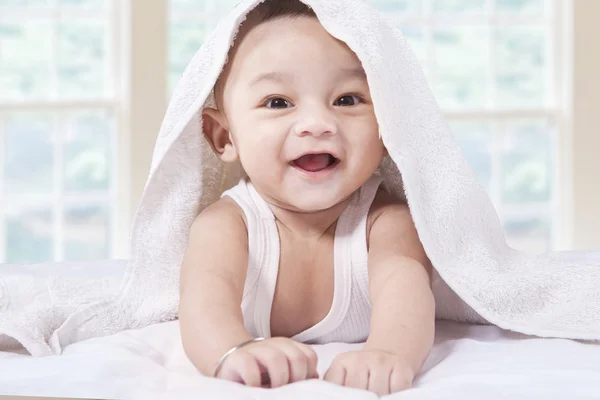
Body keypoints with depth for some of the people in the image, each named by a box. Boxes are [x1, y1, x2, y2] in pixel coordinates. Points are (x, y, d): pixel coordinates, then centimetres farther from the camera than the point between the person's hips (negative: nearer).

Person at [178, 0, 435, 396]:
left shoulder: (386, 219, -21)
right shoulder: (224, 223, -22)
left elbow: (403, 284, -43)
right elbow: (207, 295, -43)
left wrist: (390, 352, -69)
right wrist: (233, 352, -70)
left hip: (356, 384, 0)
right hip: (259, 391, 1)